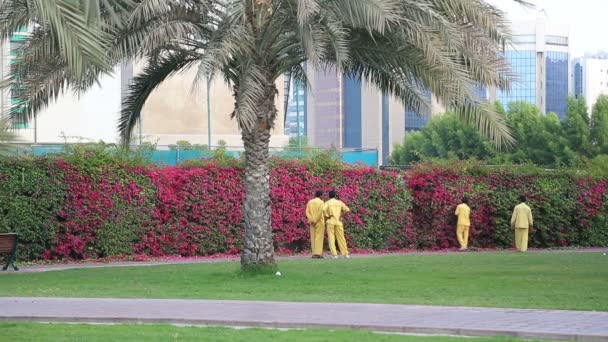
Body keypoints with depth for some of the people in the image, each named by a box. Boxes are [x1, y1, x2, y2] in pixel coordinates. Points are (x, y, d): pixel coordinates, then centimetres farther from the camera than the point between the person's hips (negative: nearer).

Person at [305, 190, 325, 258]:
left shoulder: (310, 202, 10)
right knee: (319, 237, -4)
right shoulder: (321, 202, -7)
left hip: (312, 223, 5)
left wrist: (311, 220, -7)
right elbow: (320, 211, -20)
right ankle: (318, 253, -9)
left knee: (313, 238, 8)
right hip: (320, 222, -5)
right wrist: (315, 221, -18)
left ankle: (314, 253, 7)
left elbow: (307, 212, 1)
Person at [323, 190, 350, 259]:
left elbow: (324, 209, -19)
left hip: (330, 222, -2)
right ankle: (345, 254, 10)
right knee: (341, 238, 9)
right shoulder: (339, 202, 9)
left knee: (331, 238, 0)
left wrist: (326, 216, -5)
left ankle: (334, 254, -9)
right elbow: (347, 210, 6)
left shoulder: (327, 202, 0)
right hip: (338, 222, 2)